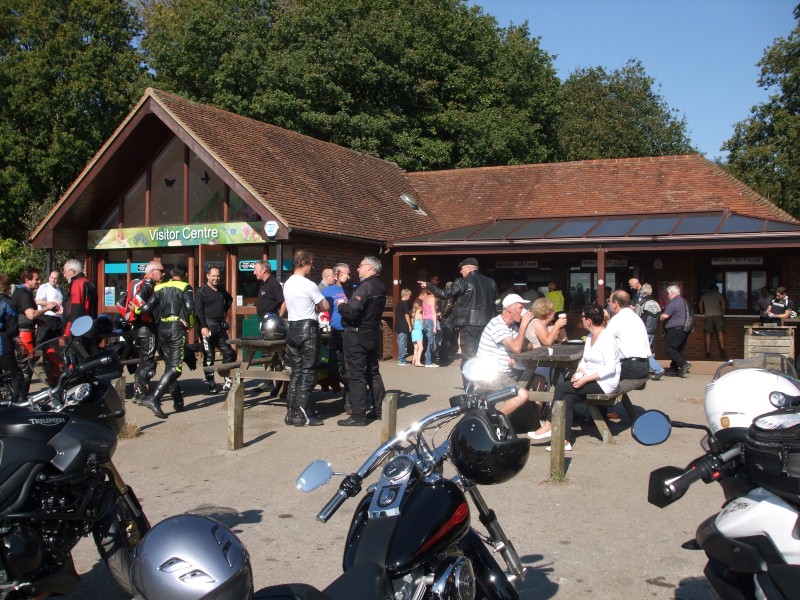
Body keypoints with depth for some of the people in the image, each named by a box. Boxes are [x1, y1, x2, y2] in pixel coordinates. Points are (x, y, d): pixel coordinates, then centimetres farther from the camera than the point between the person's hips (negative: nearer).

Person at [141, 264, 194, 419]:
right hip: (177, 328, -6)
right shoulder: (185, 287, 0)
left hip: (162, 328, 6)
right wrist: (189, 324, -1)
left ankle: (178, 401, 18)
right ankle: (154, 398, -25)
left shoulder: (160, 287, 13)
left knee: (169, 366, 15)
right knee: (175, 368, -9)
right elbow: (189, 307, -14)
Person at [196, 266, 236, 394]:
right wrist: (203, 327, -20)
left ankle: (227, 380, 14)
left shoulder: (221, 290, 15)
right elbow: (198, 311, -11)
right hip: (207, 326, -7)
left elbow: (229, 299, 36)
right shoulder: (201, 291, -4)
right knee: (209, 355, -3)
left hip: (220, 325, 7)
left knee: (229, 353, 4)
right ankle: (210, 384, 3)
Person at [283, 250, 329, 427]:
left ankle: (291, 413, 13)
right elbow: (326, 306, -5)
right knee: (307, 372, -3)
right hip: (308, 328, -8)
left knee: (296, 371, 12)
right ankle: (302, 415, -3)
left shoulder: (287, 284, 11)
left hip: (293, 327, 8)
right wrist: (315, 307, 13)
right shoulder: (308, 285, -13)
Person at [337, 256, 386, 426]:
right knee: (373, 372, 16)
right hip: (372, 334, 9)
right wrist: (349, 303, 11)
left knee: (357, 375, -6)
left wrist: (342, 305, -6)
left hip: (357, 335, -9)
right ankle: (378, 409, 23)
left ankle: (358, 415, -6)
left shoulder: (365, 286, -18)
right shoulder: (380, 287, 10)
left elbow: (352, 312, -25)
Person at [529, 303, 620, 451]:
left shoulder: (606, 338, -15)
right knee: (567, 398, -15)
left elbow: (610, 368, -21)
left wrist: (585, 379, -23)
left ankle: (549, 425, -5)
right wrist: (579, 374, -5)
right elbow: (585, 360, 16)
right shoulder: (590, 337, 15)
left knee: (561, 386, -16)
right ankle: (565, 440, -17)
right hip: (591, 380, 8)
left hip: (604, 383, -8)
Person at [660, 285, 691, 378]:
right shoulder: (683, 301, 17)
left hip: (675, 330, -10)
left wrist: (660, 317, 2)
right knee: (677, 350, 12)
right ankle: (674, 370, 14)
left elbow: (665, 315, -20)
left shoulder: (673, 303, -14)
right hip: (684, 330, 10)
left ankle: (684, 364, -18)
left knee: (668, 349, -7)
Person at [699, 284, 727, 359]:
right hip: (717, 314, -2)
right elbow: (723, 302, 7)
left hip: (707, 315, 2)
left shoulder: (704, 295, 22)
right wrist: (723, 312, 16)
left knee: (708, 333, 3)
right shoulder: (718, 294, 15)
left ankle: (708, 351, 0)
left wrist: (702, 313, 29)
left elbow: (700, 303, 22)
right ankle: (722, 347, -26)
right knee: (720, 331, -8)